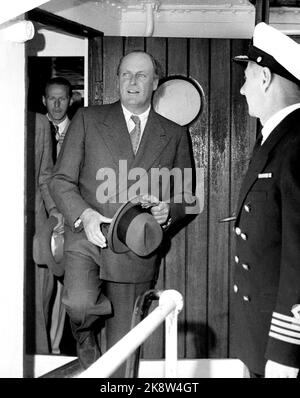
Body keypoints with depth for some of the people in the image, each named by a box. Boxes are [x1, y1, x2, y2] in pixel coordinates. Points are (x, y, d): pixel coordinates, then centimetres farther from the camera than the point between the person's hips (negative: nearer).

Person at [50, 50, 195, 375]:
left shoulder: (175, 135, 9)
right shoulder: (87, 120, 5)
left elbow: (186, 195, 14)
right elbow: (61, 180, 2)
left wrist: (169, 210, -9)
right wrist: (83, 213, -17)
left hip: (135, 250, 2)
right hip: (87, 236, -1)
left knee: (121, 353, 6)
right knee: (79, 303, -30)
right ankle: (86, 339, 5)